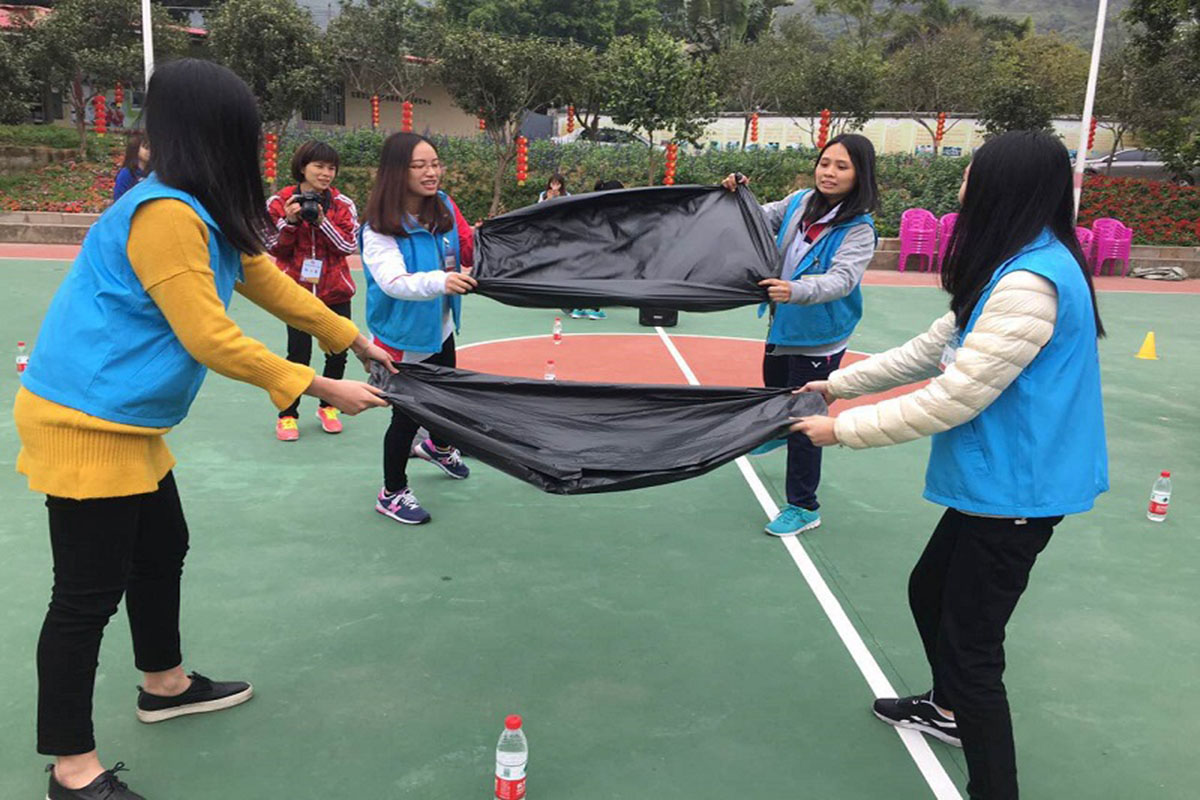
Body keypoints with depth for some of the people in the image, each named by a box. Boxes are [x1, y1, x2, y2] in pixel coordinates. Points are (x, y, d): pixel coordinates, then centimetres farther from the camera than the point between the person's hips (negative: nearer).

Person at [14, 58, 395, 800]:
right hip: (86, 423, -10)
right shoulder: (164, 215, -23)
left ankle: (166, 684, 42)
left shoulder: (208, 213, 7)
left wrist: (357, 340, 19)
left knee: (162, 551, 21)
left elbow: (272, 282, 16)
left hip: (125, 420, 10)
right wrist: (322, 389, -18)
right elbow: (211, 340, -24)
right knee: (90, 591, -1)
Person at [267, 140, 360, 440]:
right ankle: (287, 415, 12)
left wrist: (322, 221, -18)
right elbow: (274, 249, -1)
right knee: (299, 354, -4)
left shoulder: (343, 204, 0)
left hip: (334, 291, 2)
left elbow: (350, 245, -6)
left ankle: (327, 407, 28)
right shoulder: (280, 202, -2)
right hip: (296, 291, -2)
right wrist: (289, 222, -17)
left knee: (338, 352, 7)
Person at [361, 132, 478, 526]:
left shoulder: (443, 207, -6)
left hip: (440, 329, 7)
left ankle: (438, 447, 58)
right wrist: (439, 281, -55)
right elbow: (393, 281, -39)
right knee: (407, 413, 5)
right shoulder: (379, 229, -24)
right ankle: (392, 493, 28)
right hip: (403, 339, -7)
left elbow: (461, 252, 9)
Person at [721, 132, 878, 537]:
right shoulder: (799, 202, -5)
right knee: (774, 389, 29)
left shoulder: (858, 229, -20)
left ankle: (804, 507, 15)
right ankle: (779, 433, 64)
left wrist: (797, 290, -52)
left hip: (818, 338, -7)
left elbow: (842, 280, -34)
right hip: (783, 324, 7)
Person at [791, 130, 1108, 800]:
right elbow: (933, 348, 14)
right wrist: (840, 383, 13)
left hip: (1015, 491, -10)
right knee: (929, 591, 24)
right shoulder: (1016, 267, 8)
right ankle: (950, 711, 48)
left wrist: (844, 430, -16)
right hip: (996, 480, 10)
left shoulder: (1030, 282, -24)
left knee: (972, 645, -2)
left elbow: (953, 399, -25)